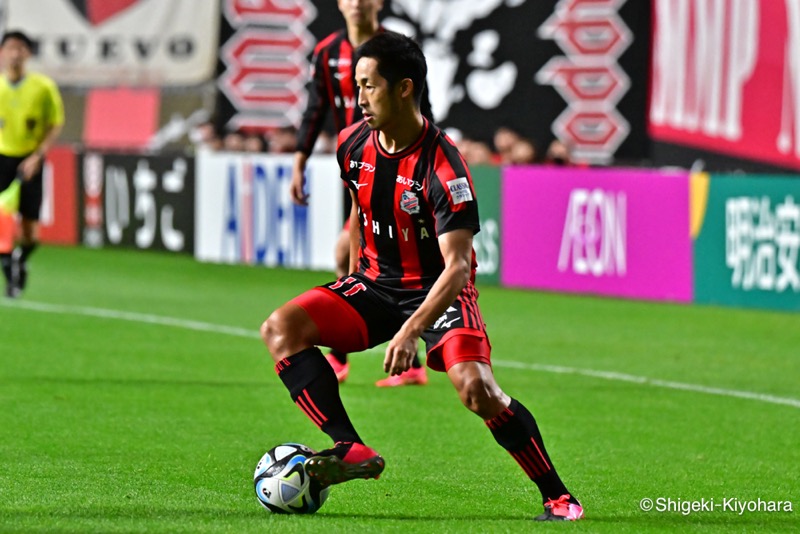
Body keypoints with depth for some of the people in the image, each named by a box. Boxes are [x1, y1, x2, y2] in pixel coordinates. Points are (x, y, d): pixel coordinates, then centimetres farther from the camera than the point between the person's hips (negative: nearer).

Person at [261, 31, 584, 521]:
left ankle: (557, 497, -12)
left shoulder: (441, 165, -24)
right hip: (375, 283, 7)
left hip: (439, 290, -7)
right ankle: (351, 450, -22)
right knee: (281, 328, -15)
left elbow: (457, 266, -28)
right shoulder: (354, 145, -3)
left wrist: (411, 331, -39)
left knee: (475, 386, -29)